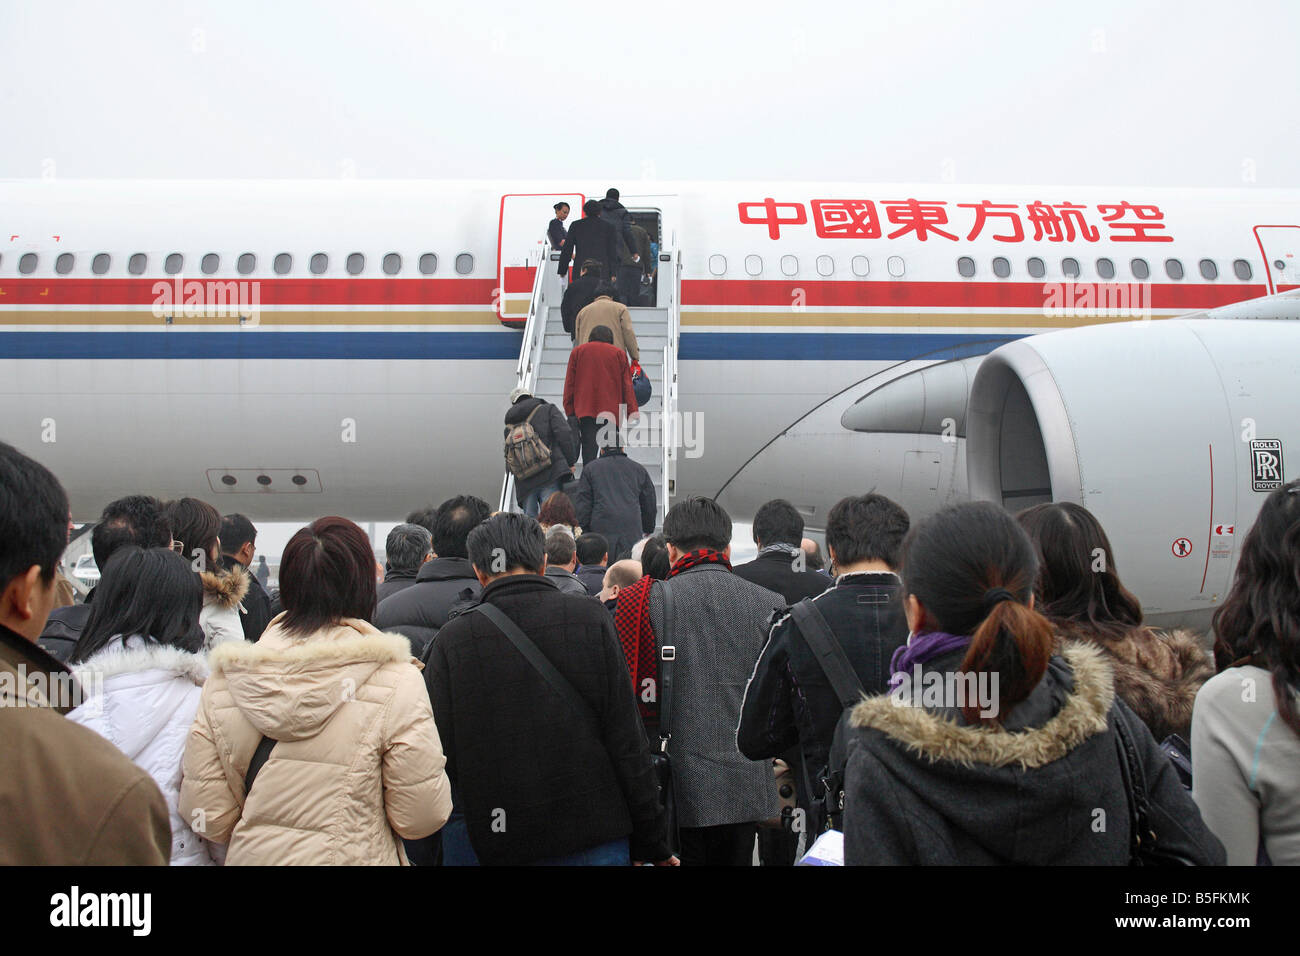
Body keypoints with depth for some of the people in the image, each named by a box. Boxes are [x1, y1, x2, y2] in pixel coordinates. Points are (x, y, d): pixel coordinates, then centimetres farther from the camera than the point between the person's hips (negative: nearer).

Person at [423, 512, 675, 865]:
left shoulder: (451, 640, -5)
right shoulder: (590, 619, -4)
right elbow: (628, 740, -3)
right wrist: (651, 842, 5)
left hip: (490, 845, 0)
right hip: (597, 844, 0)